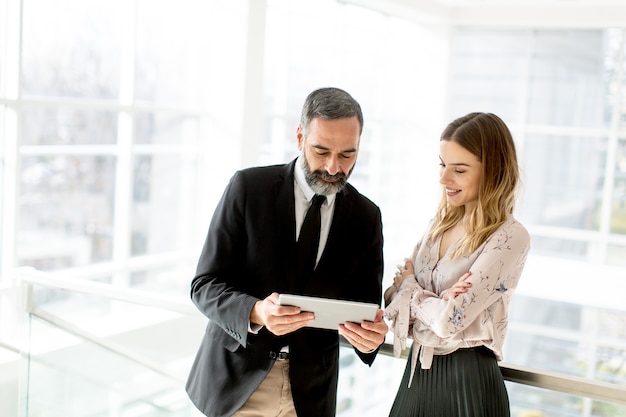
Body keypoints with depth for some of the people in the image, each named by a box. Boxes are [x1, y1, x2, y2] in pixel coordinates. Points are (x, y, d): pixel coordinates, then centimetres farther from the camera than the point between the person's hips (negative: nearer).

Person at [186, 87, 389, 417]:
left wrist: (371, 334, -23)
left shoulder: (366, 216, -2)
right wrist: (256, 312, -32)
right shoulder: (249, 187, -11)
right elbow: (205, 285, -12)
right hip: (236, 377, -2)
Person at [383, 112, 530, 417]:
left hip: (467, 380, -6)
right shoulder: (440, 224, 5)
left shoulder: (510, 237, -17)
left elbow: (450, 320, -23)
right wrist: (436, 303, -18)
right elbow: (394, 297, 2)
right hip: (417, 372, 6)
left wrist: (407, 283, -6)